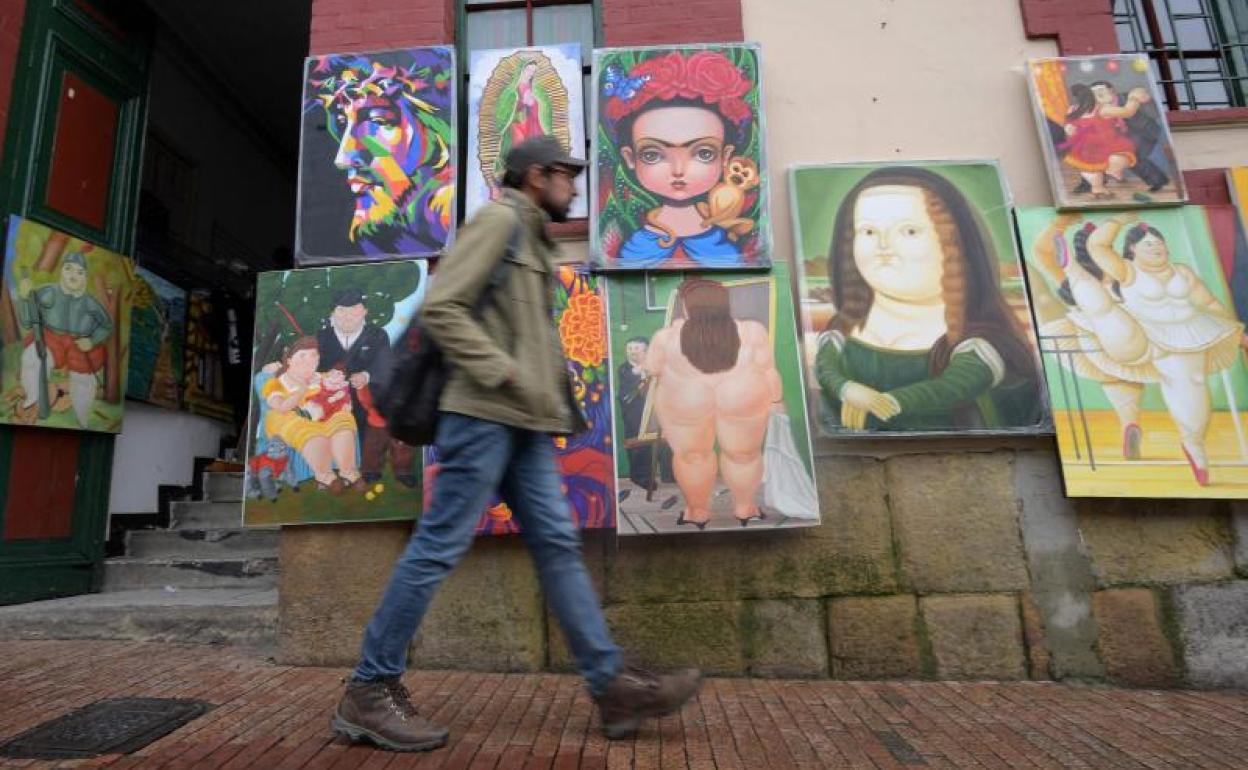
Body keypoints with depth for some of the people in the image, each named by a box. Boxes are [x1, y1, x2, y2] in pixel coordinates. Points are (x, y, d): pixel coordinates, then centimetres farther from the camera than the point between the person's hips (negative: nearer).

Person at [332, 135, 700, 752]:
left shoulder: (533, 239, 26)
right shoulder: (499, 219, -1)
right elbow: (440, 308, -13)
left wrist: (556, 395, 16)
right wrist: (507, 376, -17)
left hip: (523, 423, 9)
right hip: (484, 414, -9)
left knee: (557, 544, 4)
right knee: (439, 546, -4)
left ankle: (613, 686, 9)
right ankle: (368, 692, 12)